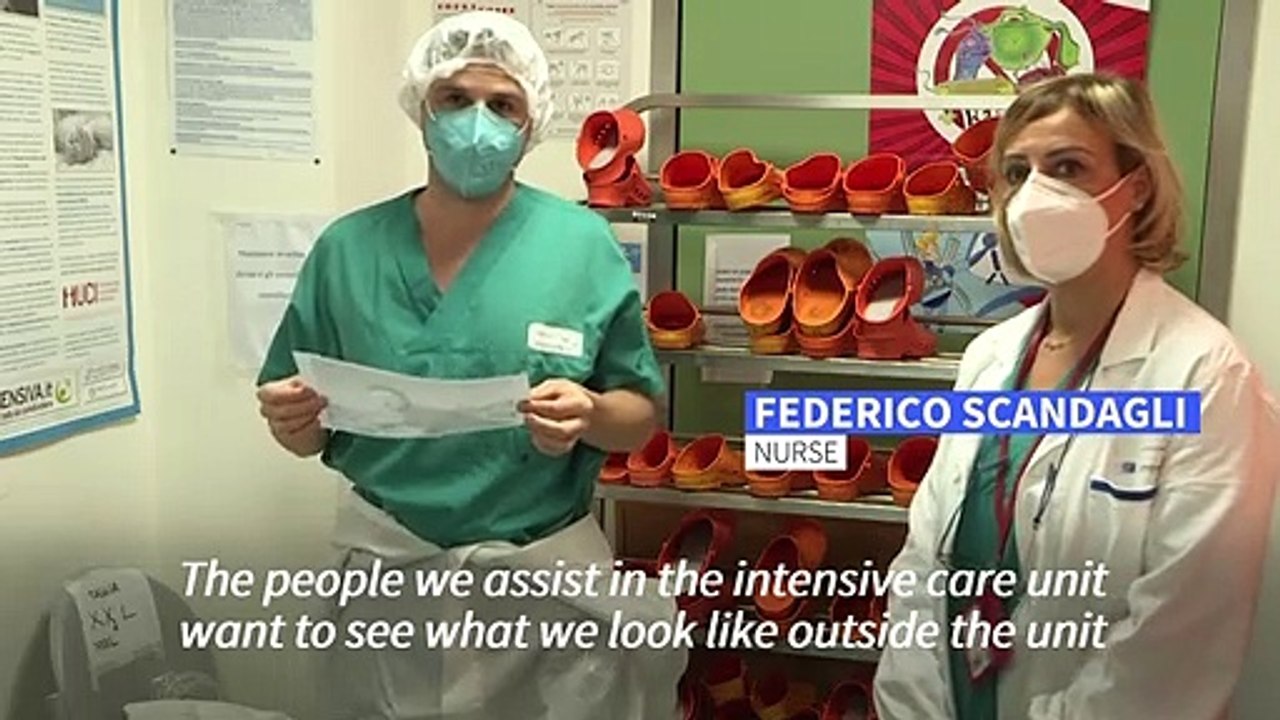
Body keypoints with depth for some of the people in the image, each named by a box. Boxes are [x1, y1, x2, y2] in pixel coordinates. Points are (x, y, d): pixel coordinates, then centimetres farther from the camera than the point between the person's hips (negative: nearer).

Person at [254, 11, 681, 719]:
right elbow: (311, 434, 5)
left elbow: (640, 414, -1)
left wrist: (589, 416, -22)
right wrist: (290, 419, -17)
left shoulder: (584, 246, -6)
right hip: (388, 566, 2)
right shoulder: (347, 249, -1)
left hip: (547, 568, -1)